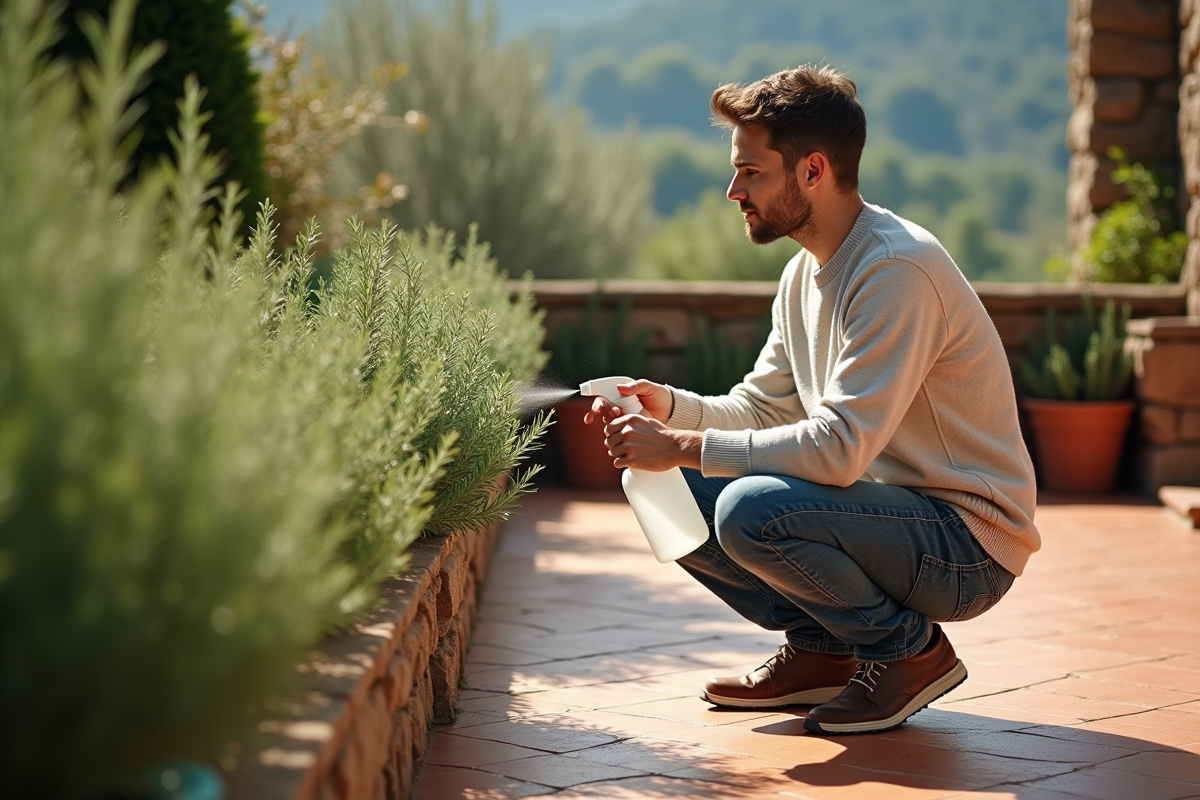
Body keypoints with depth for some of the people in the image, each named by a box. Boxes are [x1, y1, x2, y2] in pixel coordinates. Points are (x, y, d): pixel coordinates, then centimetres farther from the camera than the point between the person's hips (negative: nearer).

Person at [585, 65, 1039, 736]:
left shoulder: (896, 271, -23)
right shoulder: (807, 272, 8)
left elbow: (839, 448, -29)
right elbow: (763, 408, 13)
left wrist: (685, 446, -24)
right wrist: (671, 408, -6)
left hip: (967, 547, -9)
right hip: (894, 510, 9)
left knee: (753, 510, -31)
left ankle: (910, 650, -7)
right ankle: (821, 650, 10)